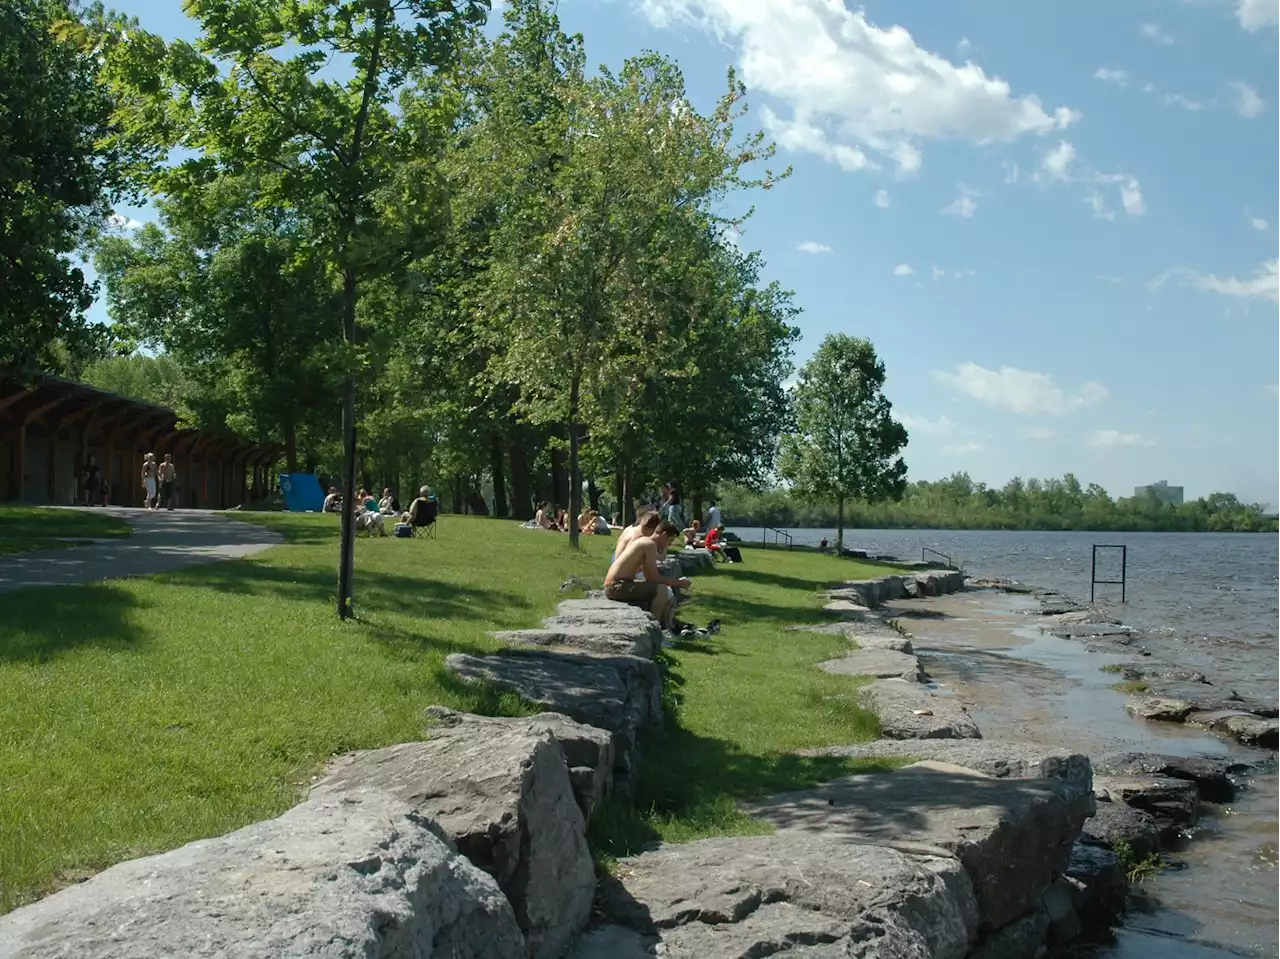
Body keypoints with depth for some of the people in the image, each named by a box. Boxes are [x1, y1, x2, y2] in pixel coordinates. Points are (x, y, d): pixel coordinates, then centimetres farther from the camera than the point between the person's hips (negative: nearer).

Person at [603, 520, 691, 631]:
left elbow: (649, 577, 19)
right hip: (616, 587, -11)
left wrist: (674, 583, 15)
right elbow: (655, 578, -15)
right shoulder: (650, 544, -12)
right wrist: (678, 583, -5)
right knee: (662, 590, -20)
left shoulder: (643, 541, 17)